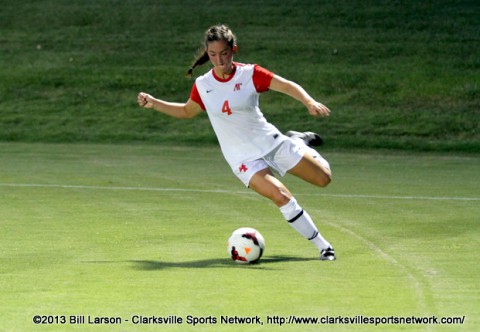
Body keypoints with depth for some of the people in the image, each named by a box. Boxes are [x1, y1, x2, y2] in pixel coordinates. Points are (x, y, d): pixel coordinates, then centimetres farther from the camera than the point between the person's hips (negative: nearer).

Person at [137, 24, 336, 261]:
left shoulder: (250, 74, -10)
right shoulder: (202, 86, -3)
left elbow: (288, 86, -12)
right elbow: (187, 112, 15)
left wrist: (310, 102, -31)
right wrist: (154, 103, 4)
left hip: (271, 142, 1)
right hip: (245, 159, -1)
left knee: (323, 178, 3)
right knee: (281, 197, -24)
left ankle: (299, 141, 34)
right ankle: (322, 246, -10)